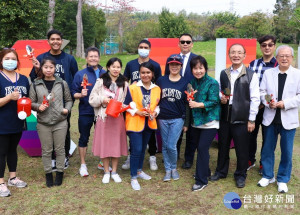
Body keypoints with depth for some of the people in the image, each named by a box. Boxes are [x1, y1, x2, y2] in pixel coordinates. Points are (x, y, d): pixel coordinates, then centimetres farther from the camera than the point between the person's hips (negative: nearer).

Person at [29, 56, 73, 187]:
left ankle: (60, 173, 24)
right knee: (46, 150, 9)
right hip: (43, 123, 0)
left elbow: (69, 100, 11)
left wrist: (67, 109, -7)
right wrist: (38, 107, -13)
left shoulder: (62, 83, 2)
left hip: (60, 122, 0)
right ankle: (48, 173, 24)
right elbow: (31, 103, 7)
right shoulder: (35, 85, 1)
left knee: (59, 149, 9)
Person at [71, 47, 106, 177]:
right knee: (84, 138, 7)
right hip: (85, 112, -2)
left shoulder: (105, 74, 4)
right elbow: (73, 93, -2)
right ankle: (83, 165, 21)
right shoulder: (80, 74, -2)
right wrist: (81, 94, -21)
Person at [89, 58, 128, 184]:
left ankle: (114, 172, 22)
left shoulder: (124, 83, 6)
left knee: (116, 143, 7)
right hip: (104, 116, -1)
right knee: (104, 144, 5)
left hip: (118, 117, 1)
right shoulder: (101, 82, 2)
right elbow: (92, 99, 1)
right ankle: (106, 172, 20)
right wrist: (102, 99, -14)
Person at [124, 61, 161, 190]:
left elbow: (158, 104, 13)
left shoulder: (157, 89, 4)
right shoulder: (132, 88, -9)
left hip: (149, 123, 5)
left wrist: (155, 113, -7)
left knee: (143, 149, 18)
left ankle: (139, 170, 38)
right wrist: (137, 112, -18)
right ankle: (133, 177, 5)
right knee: (136, 150, -7)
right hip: (135, 124, -5)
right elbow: (126, 105, -5)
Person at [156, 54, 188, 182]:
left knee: (171, 146, -8)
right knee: (165, 146, 8)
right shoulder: (161, 80, 5)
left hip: (177, 119, -2)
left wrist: (186, 122, -1)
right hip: (162, 118, 2)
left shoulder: (184, 83, 1)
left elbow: (187, 103, 3)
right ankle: (168, 170, 22)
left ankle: (174, 168, 16)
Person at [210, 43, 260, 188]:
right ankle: (221, 171, 34)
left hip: (241, 119, -4)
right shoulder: (223, 74, 8)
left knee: (242, 149, 6)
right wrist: (221, 98, -4)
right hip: (224, 117, 4)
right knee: (223, 146, 16)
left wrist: (251, 119, -8)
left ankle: (241, 175, 25)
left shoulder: (251, 75, -5)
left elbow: (254, 99, -6)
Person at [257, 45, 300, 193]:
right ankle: (268, 176, 29)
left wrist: (285, 103, -18)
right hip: (271, 118, 2)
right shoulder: (268, 73, 4)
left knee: (287, 151, 6)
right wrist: (268, 103, -15)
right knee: (267, 148, 11)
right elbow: (262, 92, 4)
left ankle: (283, 179, 23)